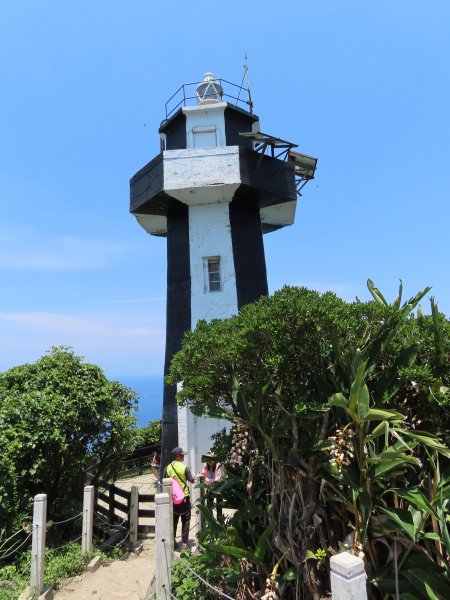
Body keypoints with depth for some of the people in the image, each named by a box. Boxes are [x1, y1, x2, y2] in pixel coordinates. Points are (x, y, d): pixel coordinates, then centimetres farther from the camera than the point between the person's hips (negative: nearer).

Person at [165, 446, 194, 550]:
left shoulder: (167, 468, -2)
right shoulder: (184, 467, -14)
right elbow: (191, 481, -10)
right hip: (184, 496, -4)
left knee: (173, 520, 18)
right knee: (185, 520, 7)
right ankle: (184, 543, 8)